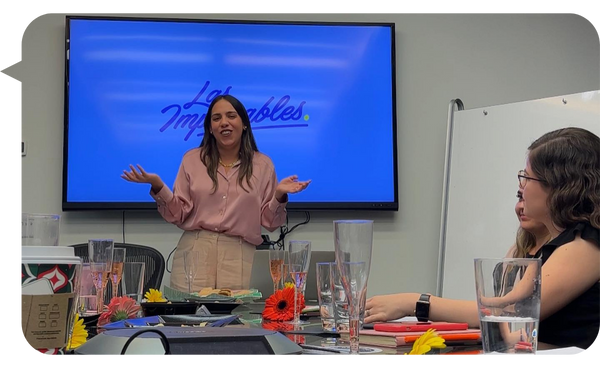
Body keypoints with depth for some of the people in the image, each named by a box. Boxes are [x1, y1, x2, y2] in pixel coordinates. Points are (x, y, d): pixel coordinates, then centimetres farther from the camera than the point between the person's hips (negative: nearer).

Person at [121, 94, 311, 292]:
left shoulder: (262, 164, 8)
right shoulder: (192, 159, 9)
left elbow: (269, 222, 7)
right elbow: (178, 215, 5)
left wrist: (279, 196, -11)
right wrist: (158, 186, -9)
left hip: (238, 258, 0)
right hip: (194, 253, 0)